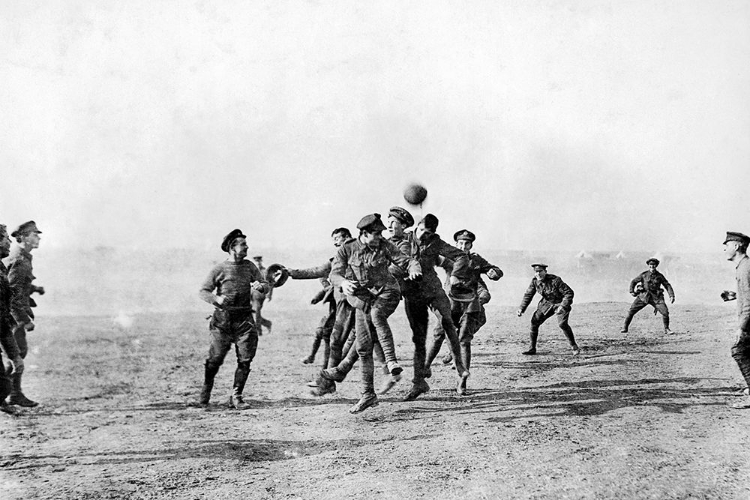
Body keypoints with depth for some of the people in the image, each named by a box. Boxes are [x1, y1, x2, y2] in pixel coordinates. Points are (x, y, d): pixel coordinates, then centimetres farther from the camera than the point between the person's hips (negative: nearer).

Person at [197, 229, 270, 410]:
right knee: (215, 359, -1)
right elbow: (203, 291, 0)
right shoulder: (219, 269, -2)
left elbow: (266, 285, 9)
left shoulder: (249, 266, 9)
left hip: (244, 319, 3)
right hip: (223, 319, -3)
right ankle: (206, 389, 25)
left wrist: (260, 286, -15)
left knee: (245, 360, -3)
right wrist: (216, 299, -20)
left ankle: (236, 397, 8)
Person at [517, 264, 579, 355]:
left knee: (562, 323, -26)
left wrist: (562, 307, -35)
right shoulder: (534, 281, -11)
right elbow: (528, 295, 3)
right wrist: (521, 309, -3)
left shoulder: (555, 280, -29)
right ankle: (532, 348, 7)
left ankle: (574, 346, -7)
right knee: (534, 321, -5)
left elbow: (569, 293, -25)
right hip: (547, 303, 6)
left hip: (561, 303, -6)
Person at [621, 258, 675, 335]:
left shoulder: (659, 276, 3)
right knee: (631, 310, -9)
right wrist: (632, 291, 0)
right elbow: (633, 281, 11)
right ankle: (625, 328, 3)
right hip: (644, 296, 0)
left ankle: (666, 329, 7)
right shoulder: (644, 274, 2)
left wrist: (672, 296, -6)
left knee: (665, 312, -13)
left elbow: (667, 285, 6)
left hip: (656, 297, 0)